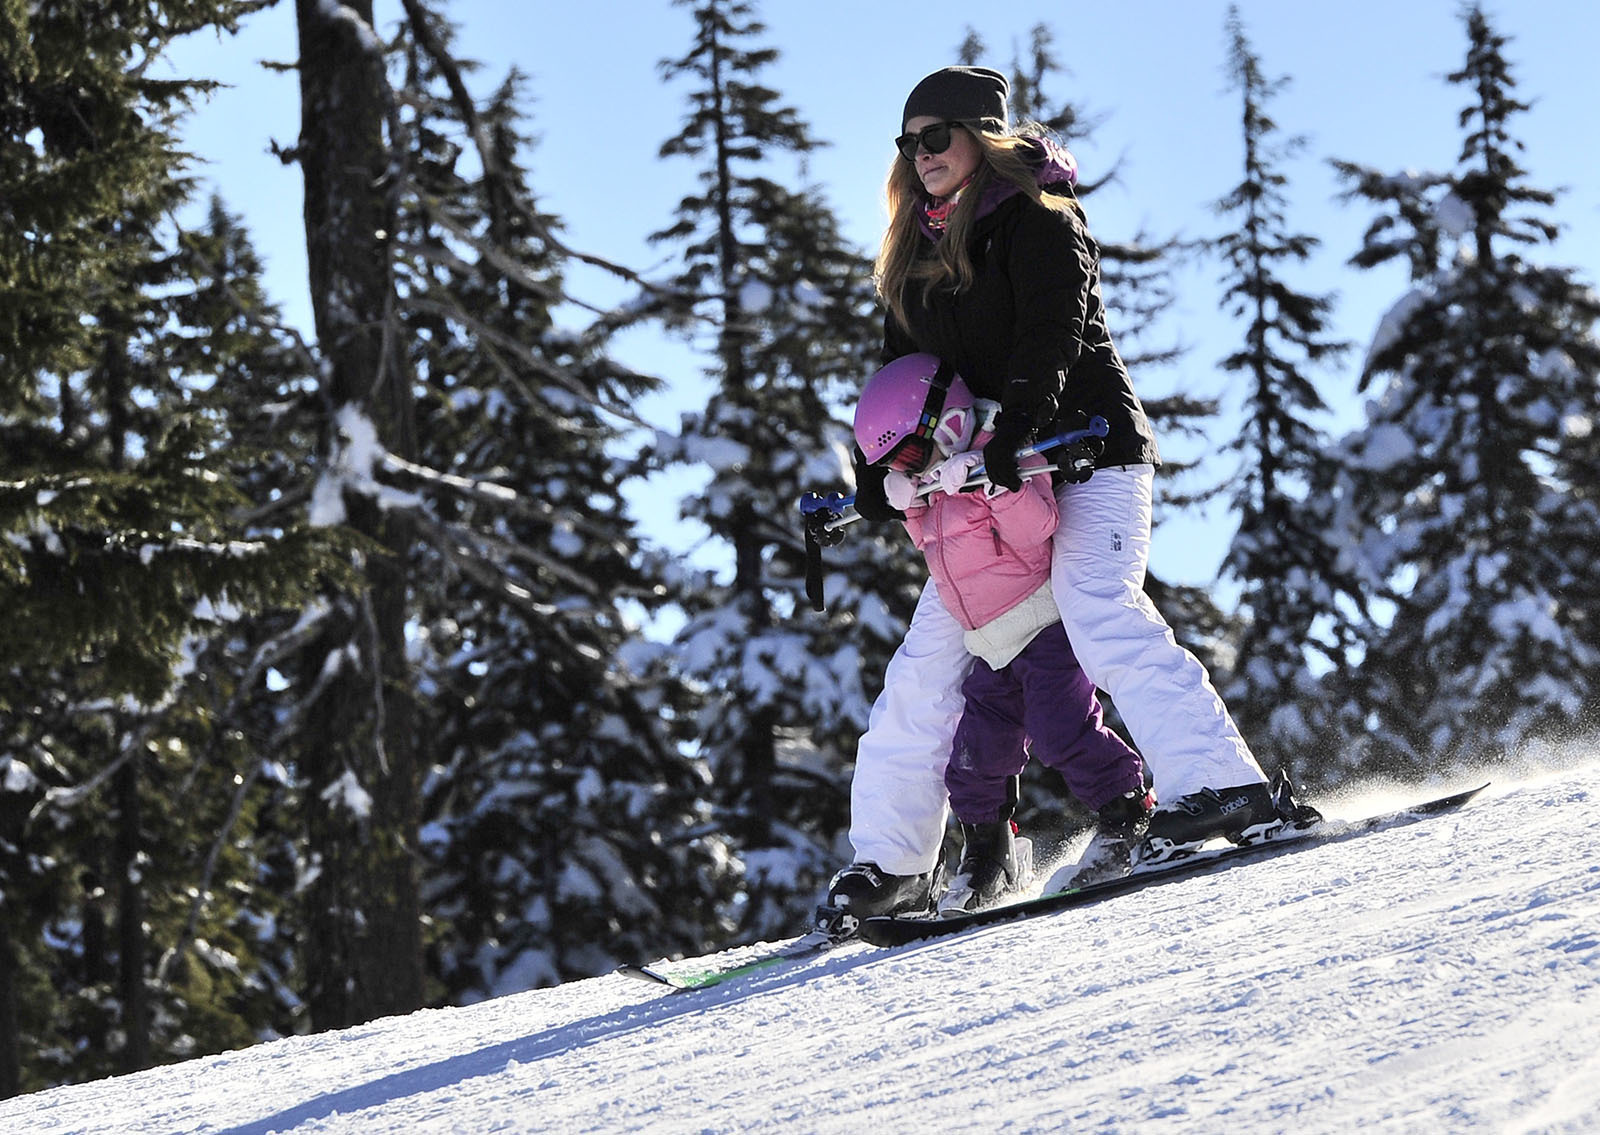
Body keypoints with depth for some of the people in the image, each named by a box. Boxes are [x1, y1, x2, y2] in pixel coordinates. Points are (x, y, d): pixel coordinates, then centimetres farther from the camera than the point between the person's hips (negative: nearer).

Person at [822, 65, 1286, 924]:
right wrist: (878, 471, 1)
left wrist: (1019, 421, -35)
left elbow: (1052, 333, -20)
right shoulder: (921, 255, 17)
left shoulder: (1038, 222, -6)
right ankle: (891, 861, 10)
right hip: (990, 480, 8)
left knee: (1100, 612, -29)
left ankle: (1224, 792, -35)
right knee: (928, 658, 4)